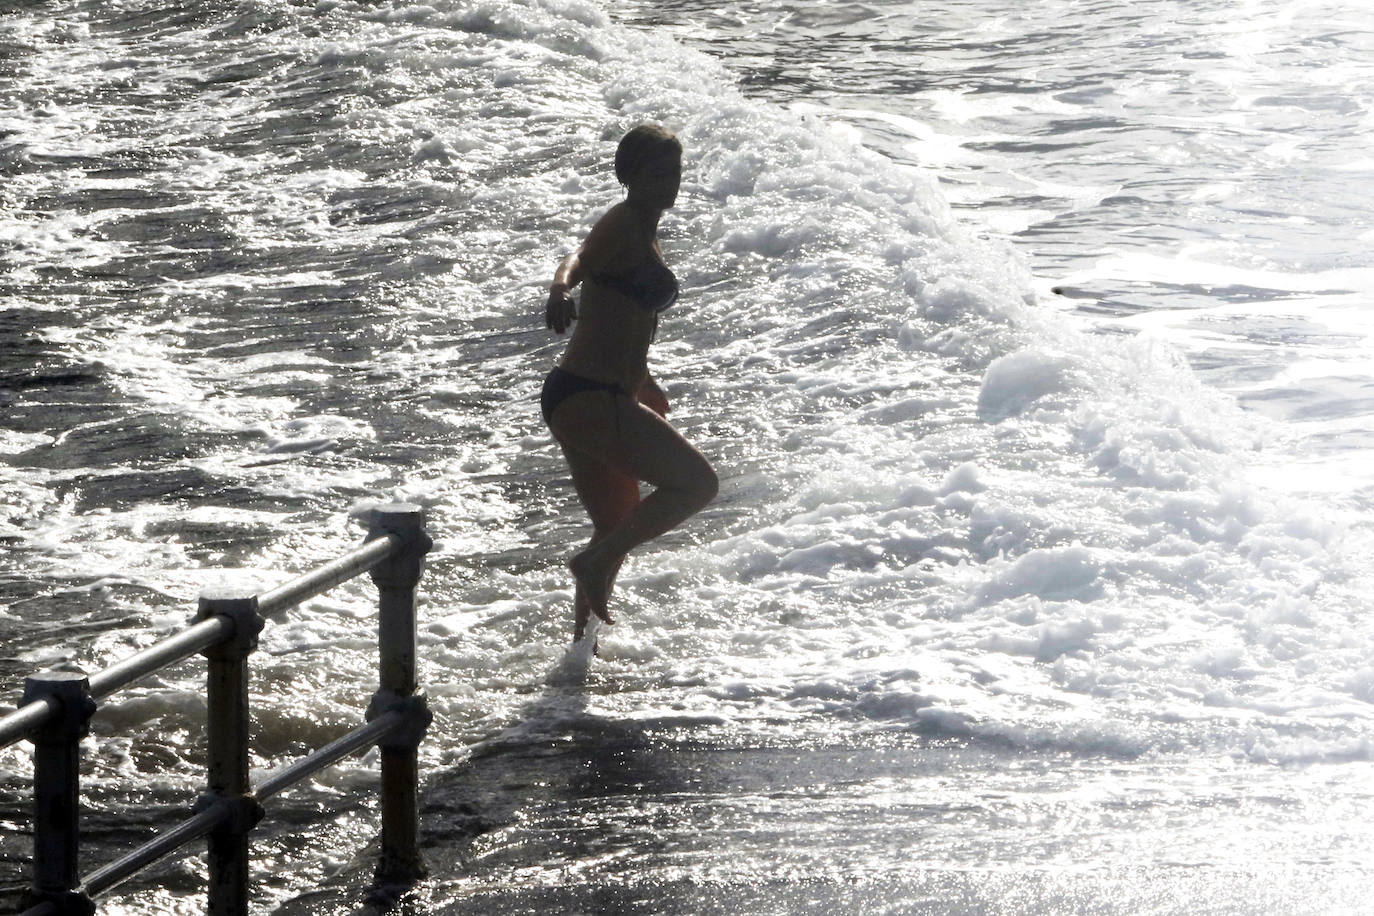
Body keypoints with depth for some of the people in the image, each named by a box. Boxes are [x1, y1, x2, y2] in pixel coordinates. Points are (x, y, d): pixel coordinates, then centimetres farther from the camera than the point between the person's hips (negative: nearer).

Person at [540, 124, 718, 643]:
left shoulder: (645, 234, 19)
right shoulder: (624, 225, -11)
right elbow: (582, 258, -33)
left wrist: (644, 388, 46)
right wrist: (561, 288, -56)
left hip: (576, 399, 10)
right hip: (590, 399, -10)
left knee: (619, 527, 21)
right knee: (696, 483, -8)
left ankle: (583, 643, 29)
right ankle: (594, 562, -8)